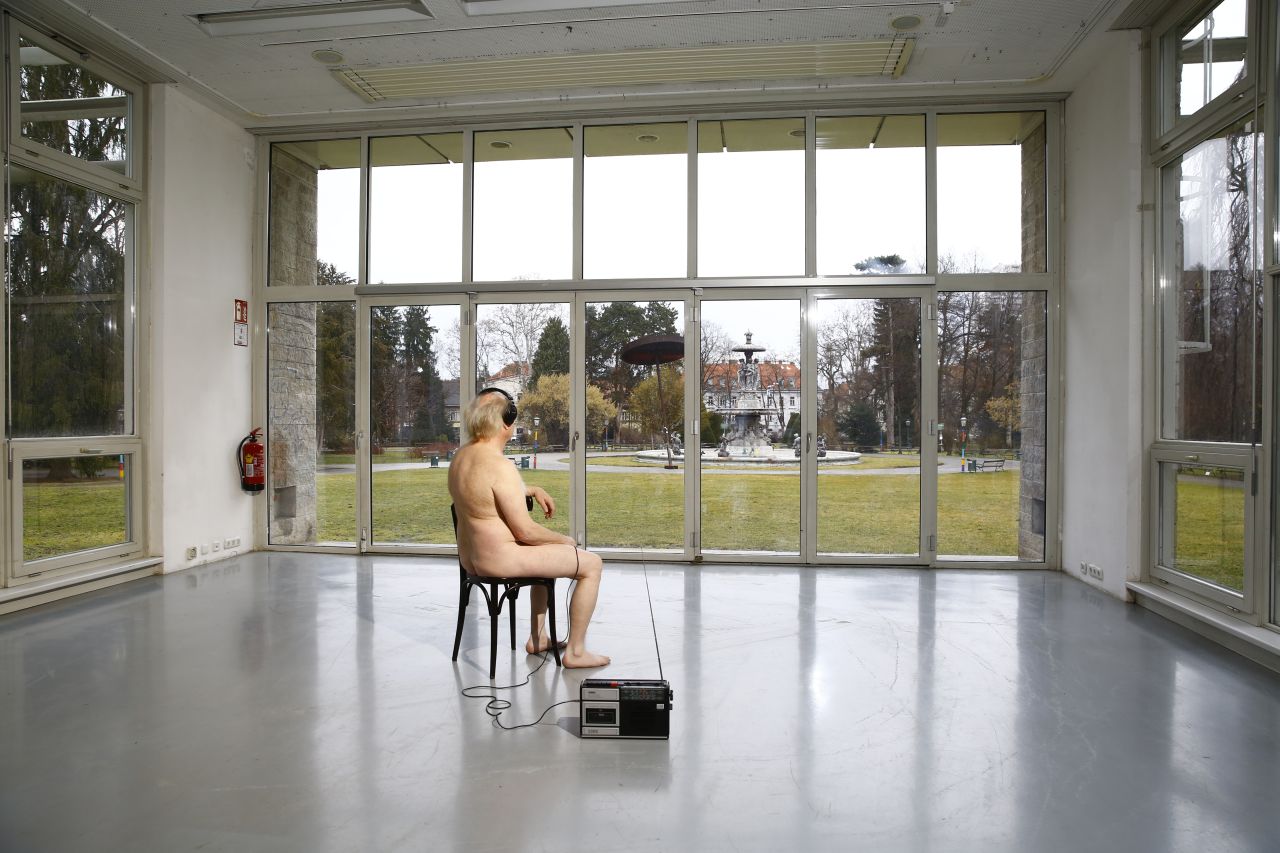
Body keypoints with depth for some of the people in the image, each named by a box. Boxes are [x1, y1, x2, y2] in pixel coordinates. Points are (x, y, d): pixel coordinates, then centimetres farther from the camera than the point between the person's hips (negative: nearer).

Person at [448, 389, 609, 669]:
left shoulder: (462, 455, 4)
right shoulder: (500, 466, -25)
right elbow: (525, 531, -23)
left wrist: (534, 490, 18)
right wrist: (565, 540, -6)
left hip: (470, 557, 10)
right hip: (500, 560, -10)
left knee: (548, 551, 34)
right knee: (592, 564, 0)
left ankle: (537, 637, 37)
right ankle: (575, 651, 8)